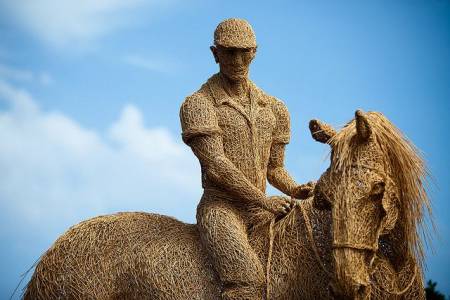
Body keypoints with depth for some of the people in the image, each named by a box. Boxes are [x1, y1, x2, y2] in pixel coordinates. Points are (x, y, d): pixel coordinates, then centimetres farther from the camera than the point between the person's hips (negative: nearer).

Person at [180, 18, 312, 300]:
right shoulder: (199, 104, -3)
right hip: (220, 207, -6)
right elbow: (216, 166, -12)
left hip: (262, 211, 6)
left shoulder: (273, 108, 15)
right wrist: (263, 200, -14)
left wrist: (295, 190, -1)